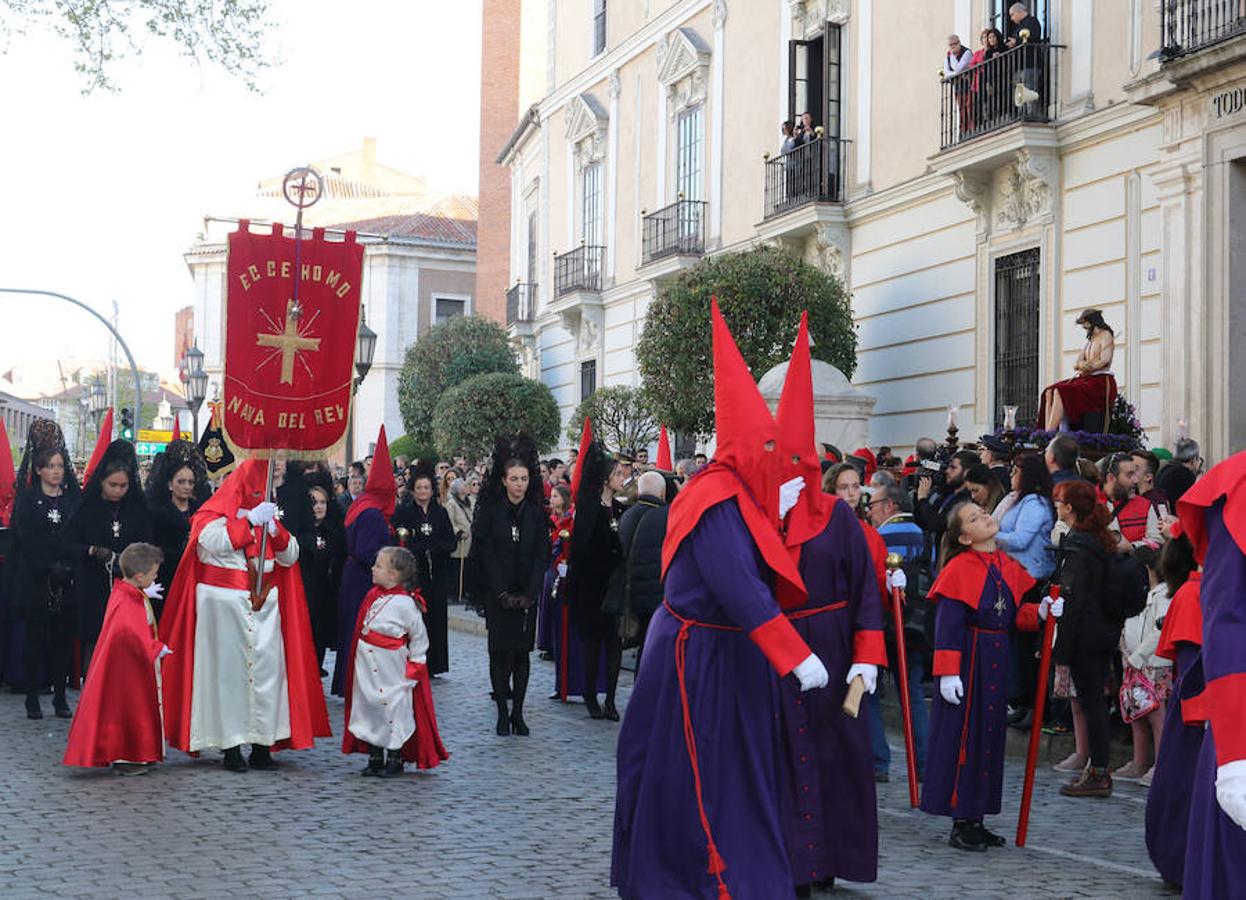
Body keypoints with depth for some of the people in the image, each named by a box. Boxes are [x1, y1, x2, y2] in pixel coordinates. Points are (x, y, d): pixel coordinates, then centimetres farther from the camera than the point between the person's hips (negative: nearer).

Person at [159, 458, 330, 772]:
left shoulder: (268, 514, 17)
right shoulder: (216, 513, 2)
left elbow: (290, 557, 10)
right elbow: (212, 542, -19)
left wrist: (273, 527, -6)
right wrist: (250, 520, -18)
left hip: (264, 605, 5)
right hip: (225, 605, -5)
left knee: (267, 668, -1)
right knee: (229, 670, -5)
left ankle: (262, 745, 3)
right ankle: (231, 748, 0)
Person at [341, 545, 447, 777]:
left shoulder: (405, 603, -16)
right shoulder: (373, 596, 5)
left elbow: (419, 637, -8)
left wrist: (414, 665, -6)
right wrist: (358, 660, 15)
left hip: (391, 673, -7)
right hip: (366, 668, 7)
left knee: (393, 708, 1)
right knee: (367, 707, 11)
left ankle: (395, 759, 14)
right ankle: (375, 758, 22)